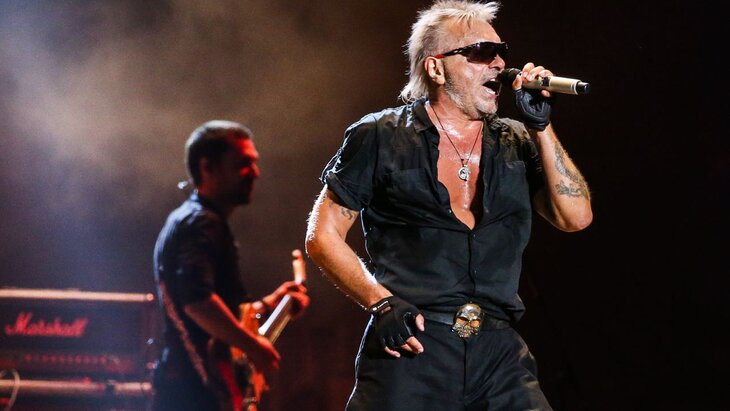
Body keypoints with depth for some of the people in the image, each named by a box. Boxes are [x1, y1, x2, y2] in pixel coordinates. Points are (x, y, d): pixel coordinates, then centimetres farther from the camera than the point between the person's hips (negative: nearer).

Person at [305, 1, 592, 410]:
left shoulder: (517, 143, 15)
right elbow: (323, 236, 5)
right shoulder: (381, 138, 5)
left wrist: (541, 127, 0)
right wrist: (381, 303, -8)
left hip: (500, 358, 3)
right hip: (412, 349, -3)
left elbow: (576, 217, 4)